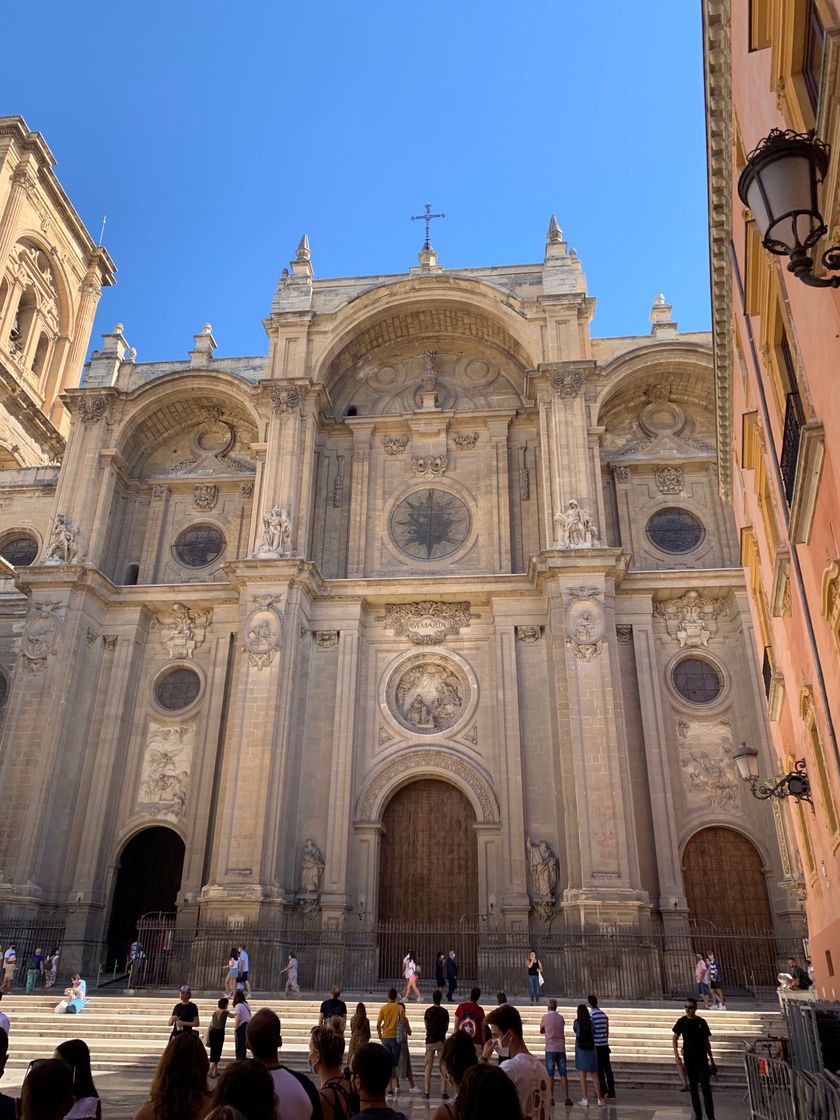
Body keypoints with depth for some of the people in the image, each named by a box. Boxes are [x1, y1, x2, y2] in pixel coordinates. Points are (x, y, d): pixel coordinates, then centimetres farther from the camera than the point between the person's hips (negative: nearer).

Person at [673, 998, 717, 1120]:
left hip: (702, 1058, -1)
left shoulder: (701, 1022, -1)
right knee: (693, 1087, 7)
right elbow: (675, 1038, 2)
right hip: (688, 1058, 1)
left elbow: (707, 1042, 7)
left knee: (705, 1086, -6)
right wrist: (676, 1054, -10)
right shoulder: (682, 1021, -2)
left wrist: (711, 1060, 8)